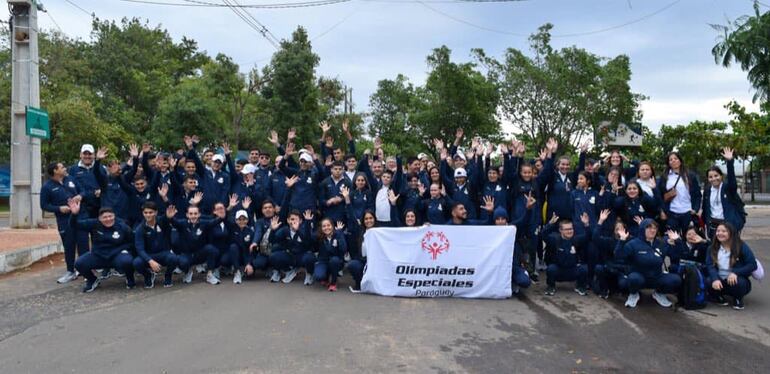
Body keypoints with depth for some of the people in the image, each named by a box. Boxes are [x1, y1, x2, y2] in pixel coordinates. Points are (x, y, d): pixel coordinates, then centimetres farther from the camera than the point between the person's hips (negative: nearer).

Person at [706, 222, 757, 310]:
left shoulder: (741, 246, -7)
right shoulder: (713, 247, 1)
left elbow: (753, 265, -12)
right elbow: (710, 265, -10)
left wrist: (735, 273, -27)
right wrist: (715, 279, -30)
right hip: (719, 280, 2)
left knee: (740, 283, -37)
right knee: (707, 282, -30)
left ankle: (737, 299, -1)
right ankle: (719, 296, 5)